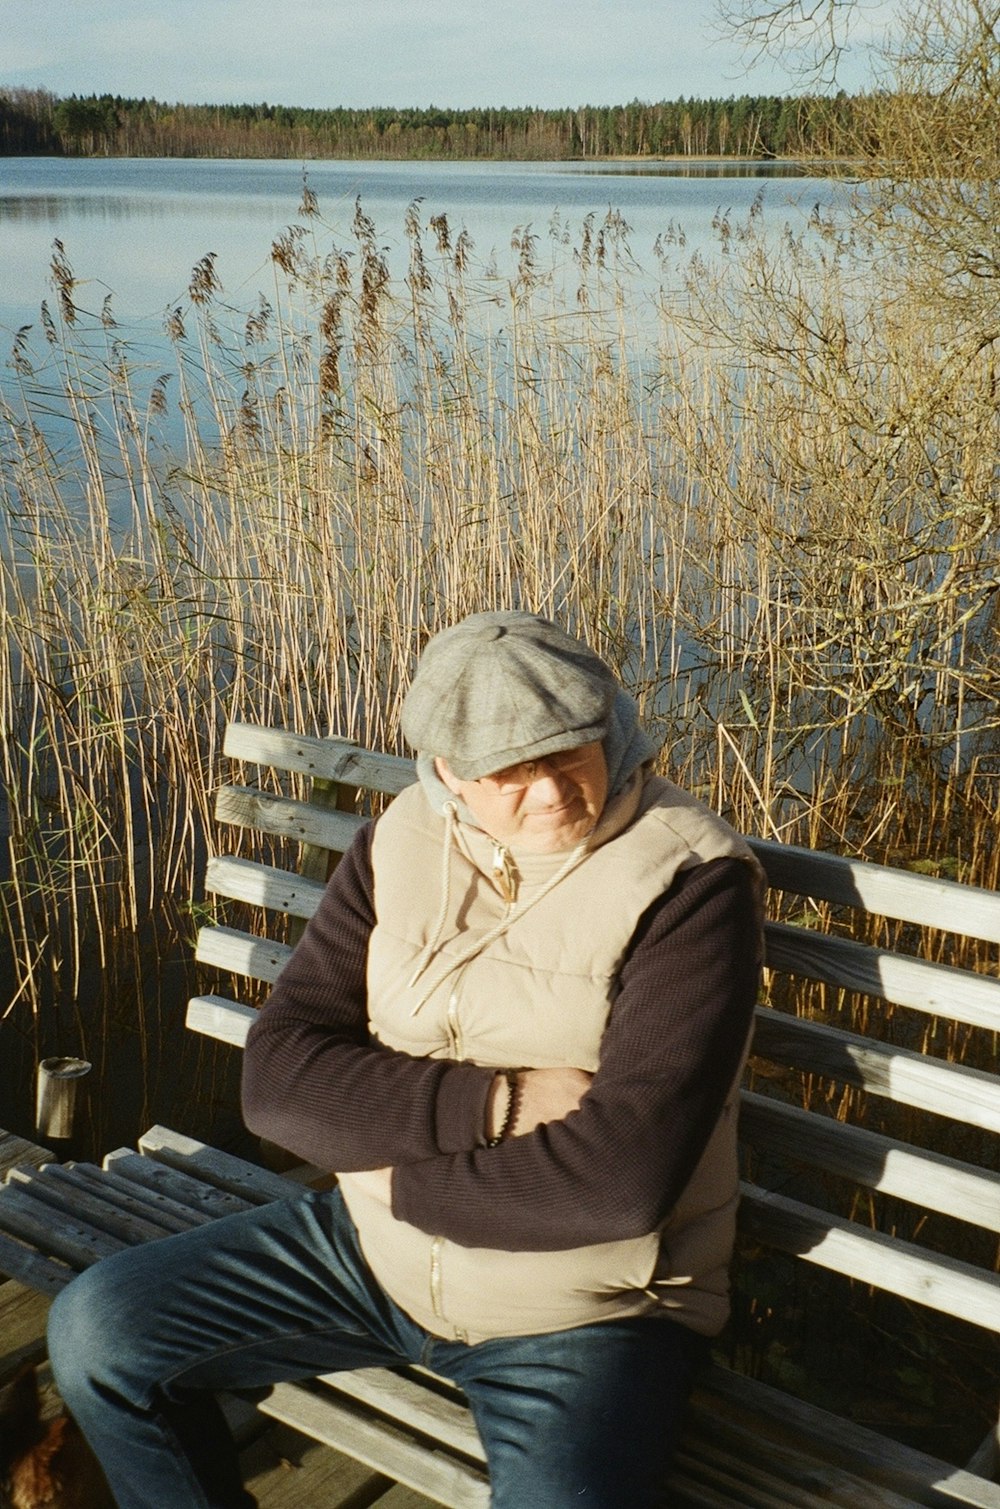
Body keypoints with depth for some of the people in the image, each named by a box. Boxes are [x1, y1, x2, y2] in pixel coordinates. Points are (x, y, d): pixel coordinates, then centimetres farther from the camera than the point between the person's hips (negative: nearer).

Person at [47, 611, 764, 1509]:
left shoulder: (689, 882, -19)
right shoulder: (403, 846, -3)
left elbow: (622, 1175, -27)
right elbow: (279, 1080, -10)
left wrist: (398, 1179, -15)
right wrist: (496, 1100, -23)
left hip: (586, 1313, -5)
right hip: (376, 1249, 5)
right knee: (98, 1332, 2)